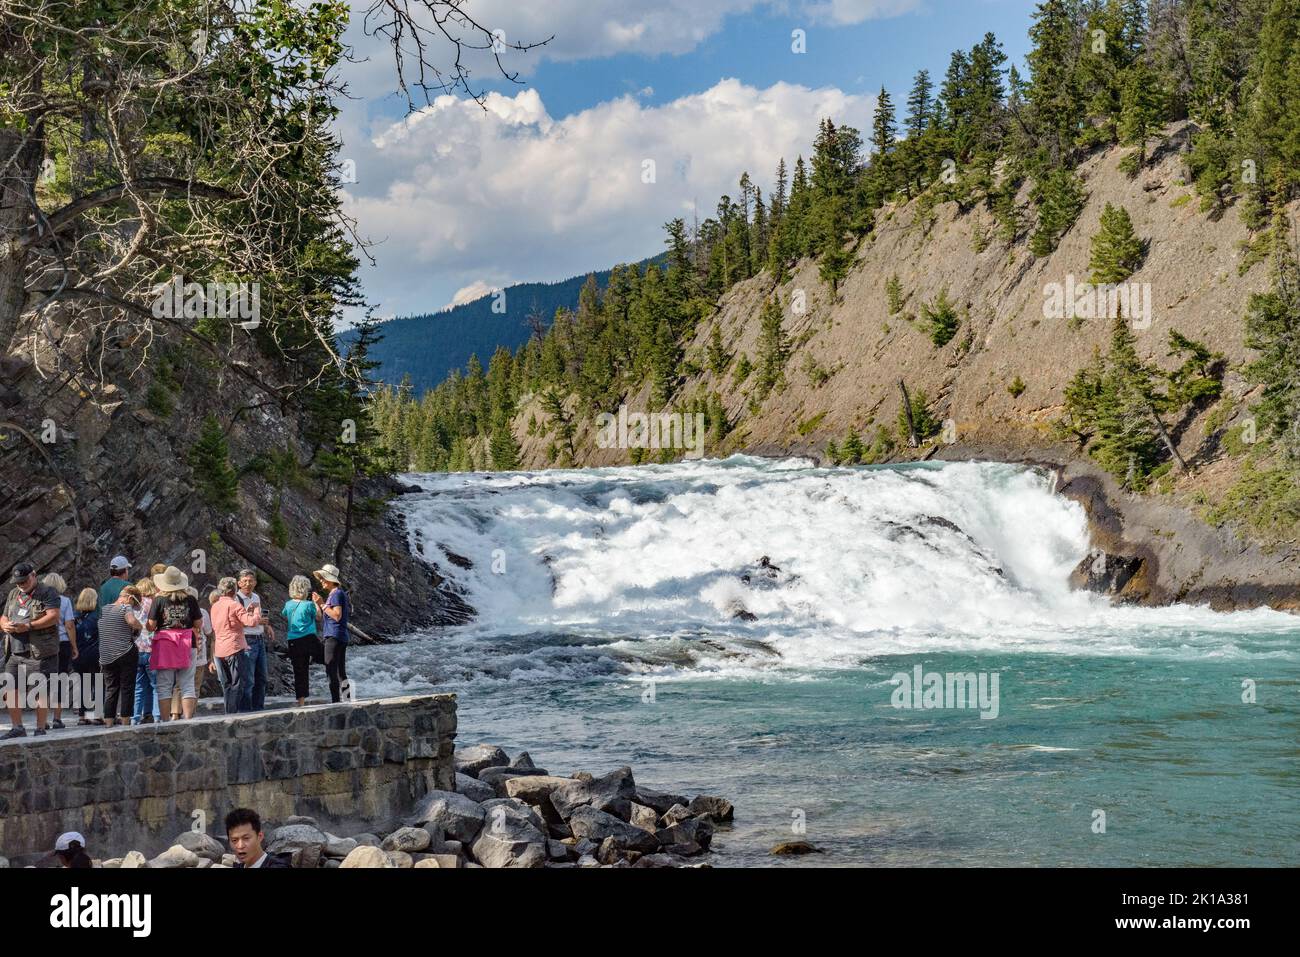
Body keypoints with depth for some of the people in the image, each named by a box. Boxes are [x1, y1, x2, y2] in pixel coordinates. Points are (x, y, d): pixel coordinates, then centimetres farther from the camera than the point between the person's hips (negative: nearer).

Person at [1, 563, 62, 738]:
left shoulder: (47, 593, -3)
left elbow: (53, 617, -15)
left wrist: (28, 626, -21)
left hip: (39, 652, -7)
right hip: (15, 652, 7)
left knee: (40, 691, -3)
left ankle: (40, 729, 3)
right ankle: (17, 728, 13)